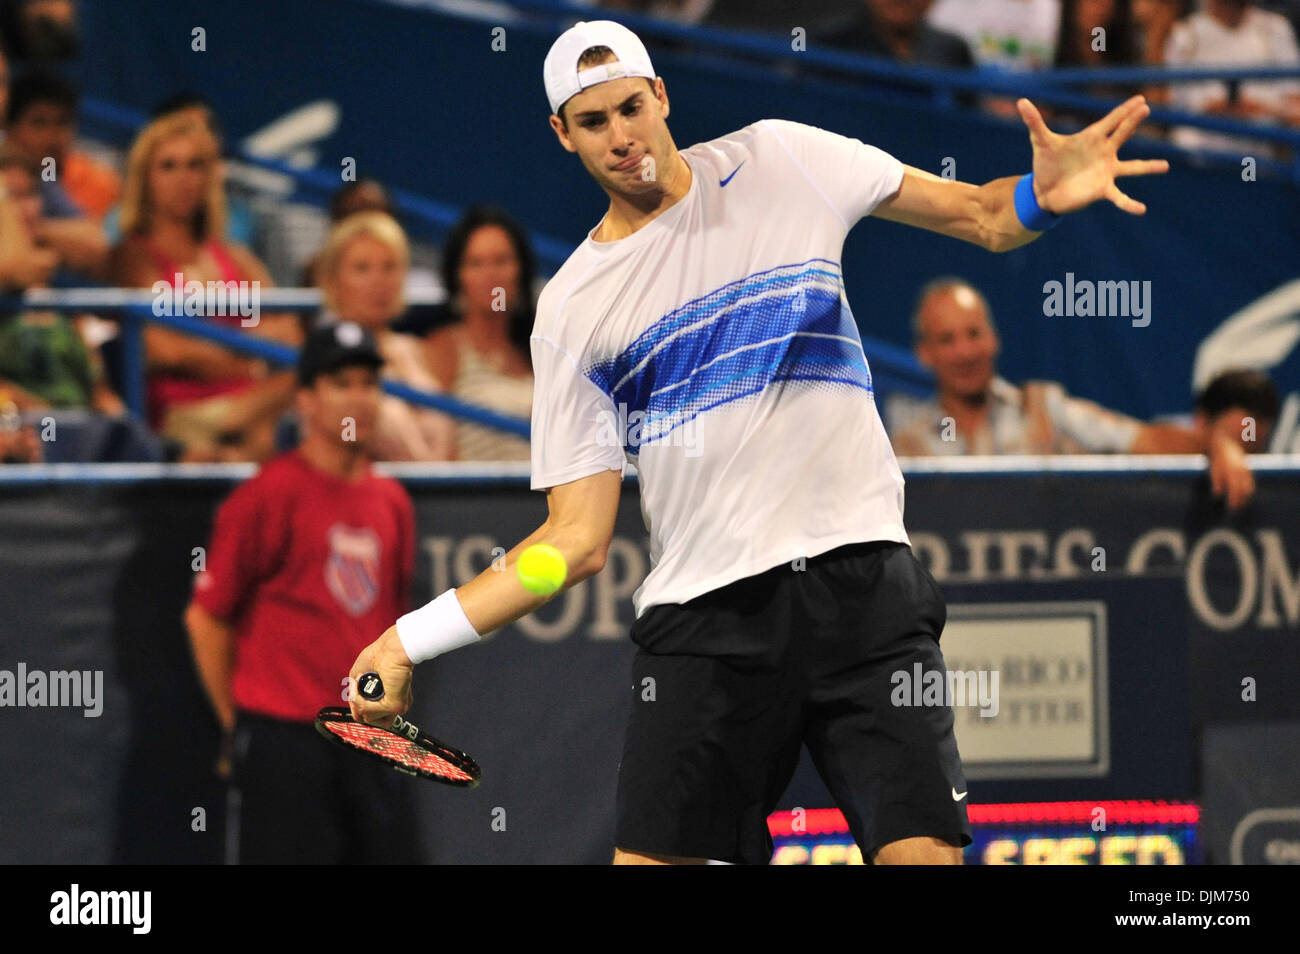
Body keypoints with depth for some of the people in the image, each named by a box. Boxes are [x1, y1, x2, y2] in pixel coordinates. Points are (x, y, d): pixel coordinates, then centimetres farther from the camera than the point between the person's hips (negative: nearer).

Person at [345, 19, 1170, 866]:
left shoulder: (778, 160, 8)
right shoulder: (571, 313, 9)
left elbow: (981, 217, 9)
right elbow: (578, 538, 9)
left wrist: (1042, 197, -14)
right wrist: (412, 640, 1)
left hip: (860, 577, -1)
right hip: (704, 619, 1)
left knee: (921, 852, -14)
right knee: (645, 859, -8)